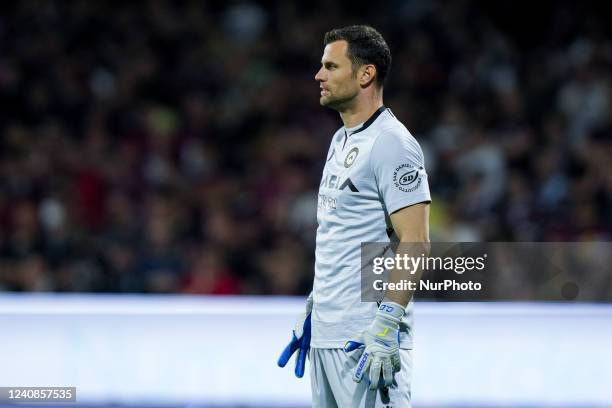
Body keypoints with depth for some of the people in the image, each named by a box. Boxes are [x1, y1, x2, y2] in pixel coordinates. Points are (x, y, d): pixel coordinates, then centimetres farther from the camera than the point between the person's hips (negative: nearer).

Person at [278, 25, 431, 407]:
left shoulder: (392, 143, -13)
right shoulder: (342, 140, 17)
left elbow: (415, 244, -18)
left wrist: (386, 328, -23)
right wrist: (313, 307, 22)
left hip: (366, 338, -9)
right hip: (326, 333, 9)